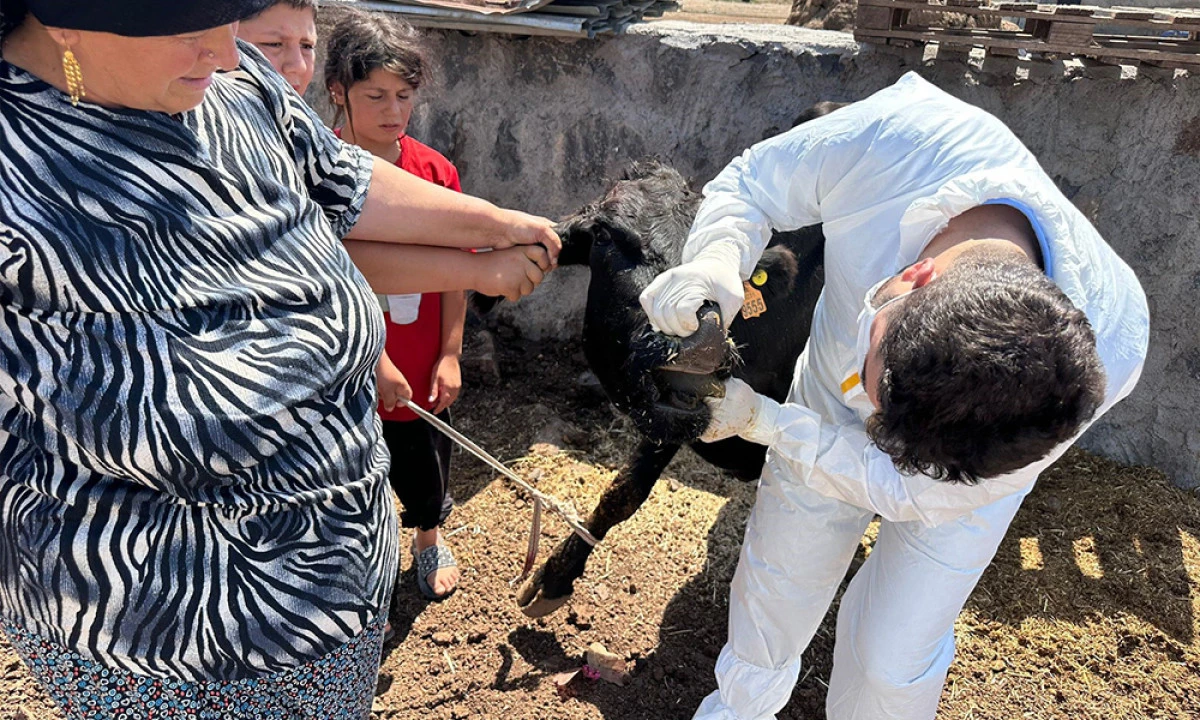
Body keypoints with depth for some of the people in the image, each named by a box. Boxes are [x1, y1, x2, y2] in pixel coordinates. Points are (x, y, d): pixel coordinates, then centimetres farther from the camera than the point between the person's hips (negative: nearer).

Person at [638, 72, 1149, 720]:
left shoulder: (1107, 355, -41)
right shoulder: (902, 134, -42)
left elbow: (910, 490, -28)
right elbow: (750, 183, -20)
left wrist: (760, 421, -29)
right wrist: (717, 260, -42)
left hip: (967, 470, -2)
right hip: (826, 403, 3)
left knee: (893, 655, 8)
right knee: (775, 576, 21)